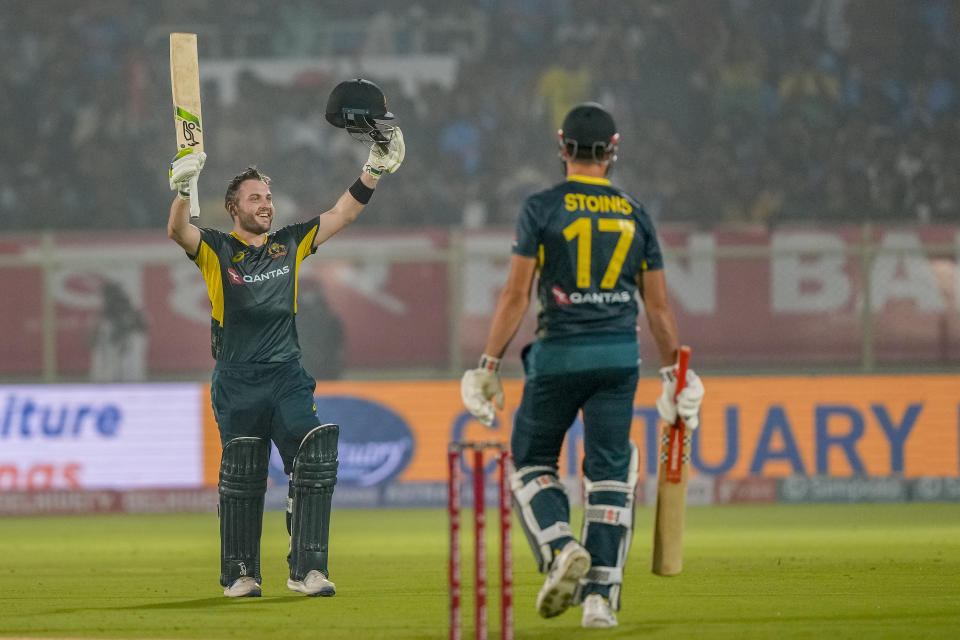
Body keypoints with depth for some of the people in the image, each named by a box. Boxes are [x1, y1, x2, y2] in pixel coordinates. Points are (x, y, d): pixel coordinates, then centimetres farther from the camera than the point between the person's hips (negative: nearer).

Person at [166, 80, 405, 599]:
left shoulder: (289, 244, 12)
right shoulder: (216, 250, 1)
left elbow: (341, 215, 13)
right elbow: (178, 233, -17)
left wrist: (374, 170, 1)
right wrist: (182, 190, -36)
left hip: (288, 375, 3)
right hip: (237, 381, -3)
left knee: (315, 461, -12)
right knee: (241, 478, 2)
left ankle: (307, 569, -11)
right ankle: (240, 574, 15)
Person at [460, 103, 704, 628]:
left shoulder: (541, 209, -3)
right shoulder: (635, 215, 6)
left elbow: (515, 294, -7)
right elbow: (658, 305, 7)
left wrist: (489, 366, -3)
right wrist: (673, 373, 15)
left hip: (558, 354, -2)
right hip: (619, 356, 2)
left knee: (531, 462, 13)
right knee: (609, 474, 5)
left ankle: (560, 548, -12)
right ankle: (600, 595, -2)